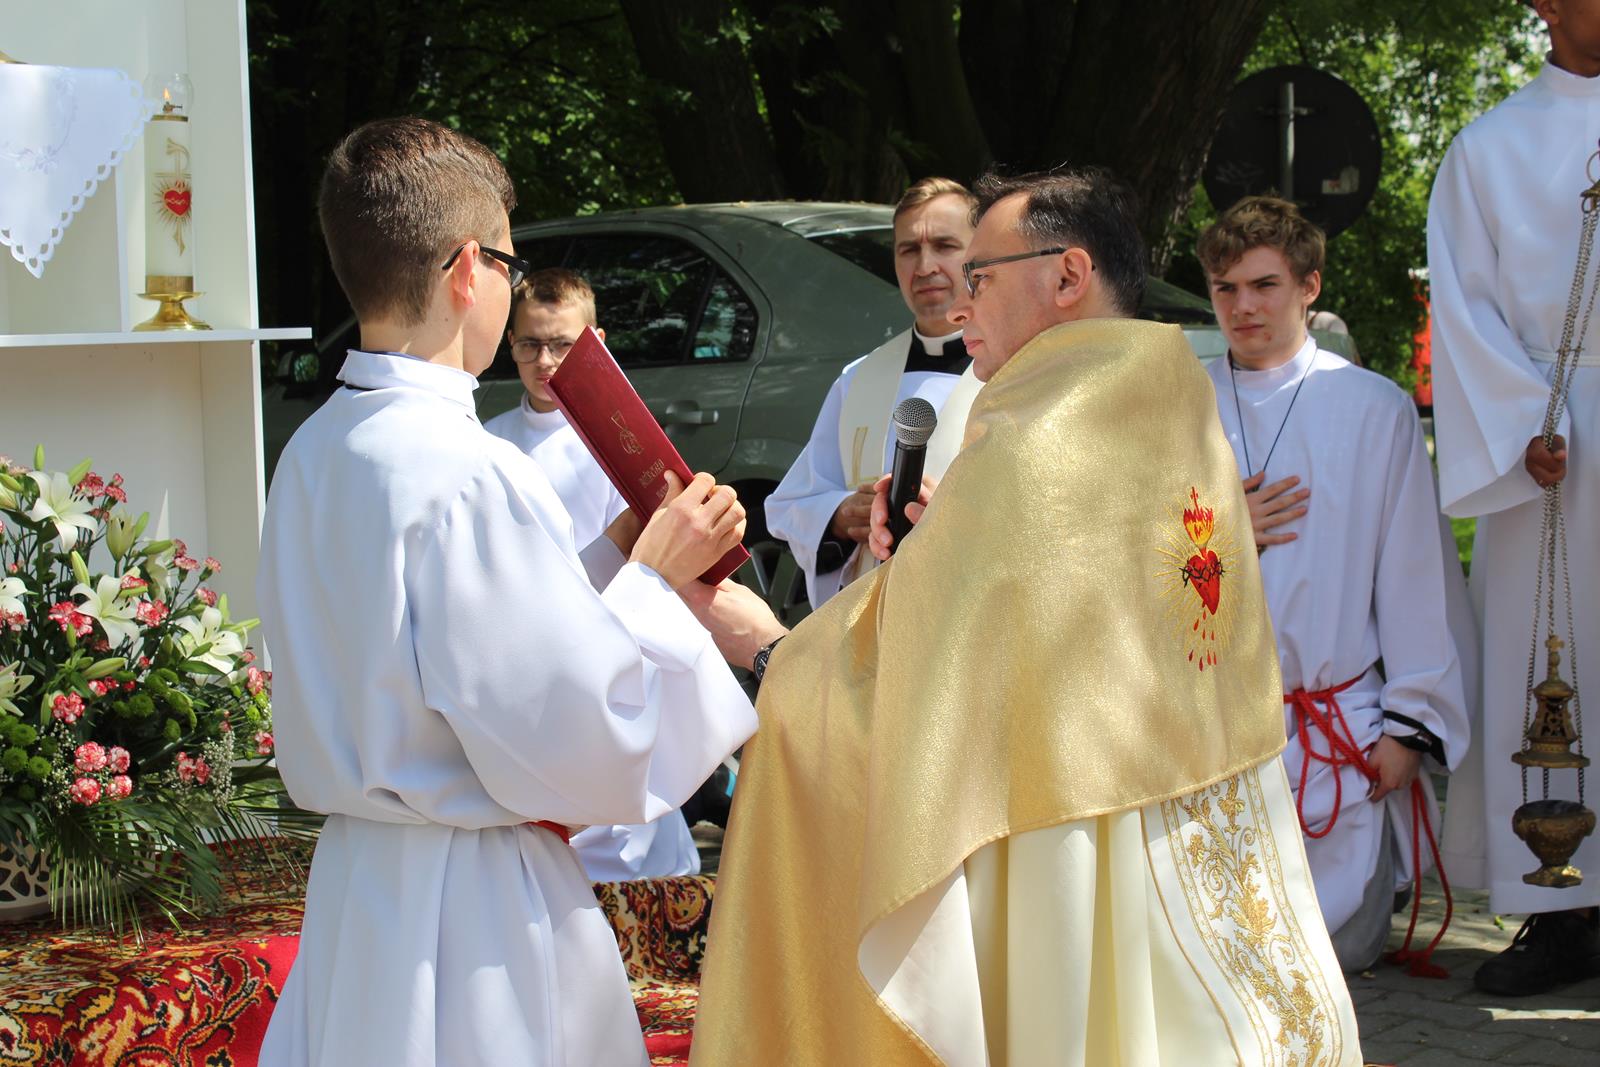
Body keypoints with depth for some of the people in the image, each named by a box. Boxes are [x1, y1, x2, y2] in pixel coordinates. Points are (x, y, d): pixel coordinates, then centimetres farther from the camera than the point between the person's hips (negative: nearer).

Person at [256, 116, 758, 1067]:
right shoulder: (471, 478, -22)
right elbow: (584, 752, -20)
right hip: (479, 912, -8)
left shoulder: (314, 455, 5)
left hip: (356, 874, 8)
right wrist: (654, 579, -7)